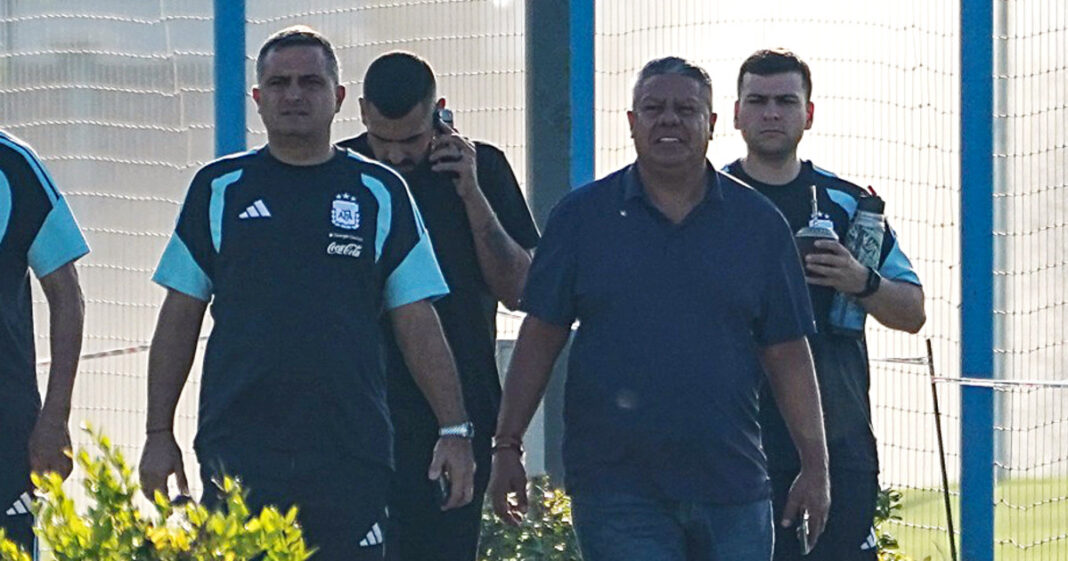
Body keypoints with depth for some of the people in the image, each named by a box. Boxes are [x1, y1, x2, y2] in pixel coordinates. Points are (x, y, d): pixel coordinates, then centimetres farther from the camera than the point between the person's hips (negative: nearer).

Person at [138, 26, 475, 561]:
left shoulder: (379, 193, 9)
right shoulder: (219, 189, 9)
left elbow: (418, 323, 8)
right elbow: (179, 321, 11)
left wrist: (454, 430, 1)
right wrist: (159, 433, 5)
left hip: (350, 451, 0)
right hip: (237, 450, 0)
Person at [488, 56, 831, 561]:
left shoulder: (757, 224, 8)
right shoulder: (582, 217, 5)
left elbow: (787, 353, 8)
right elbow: (540, 336, 6)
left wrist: (815, 464, 3)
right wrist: (507, 446, 2)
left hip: (732, 483, 2)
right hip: (616, 487, -2)